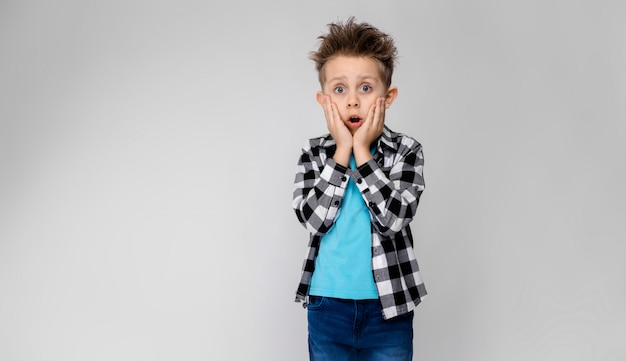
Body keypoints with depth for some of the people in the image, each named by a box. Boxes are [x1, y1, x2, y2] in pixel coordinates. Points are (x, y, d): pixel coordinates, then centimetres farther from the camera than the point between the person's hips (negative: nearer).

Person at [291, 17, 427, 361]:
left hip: (387, 307, -1)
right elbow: (313, 217, -15)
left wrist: (362, 152, -18)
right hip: (327, 306, 1)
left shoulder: (406, 151, -5)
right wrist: (342, 151, -17)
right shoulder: (313, 153, -1)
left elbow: (394, 217, -18)